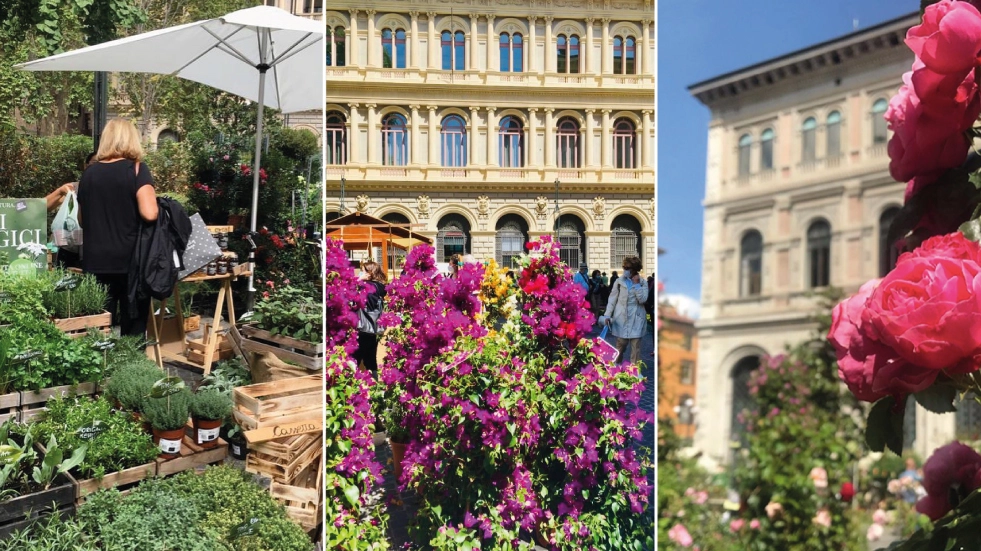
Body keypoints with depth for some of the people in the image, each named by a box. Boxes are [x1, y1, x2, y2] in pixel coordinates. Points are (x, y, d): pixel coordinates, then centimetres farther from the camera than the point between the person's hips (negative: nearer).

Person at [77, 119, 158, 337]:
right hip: (130, 259, -4)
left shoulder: (89, 172, 8)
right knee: (133, 328, 4)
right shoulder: (136, 169, -6)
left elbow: (82, 219, 18)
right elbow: (149, 214, -18)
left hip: (95, 260, 4)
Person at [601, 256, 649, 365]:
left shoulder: (643, 283, 2)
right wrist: (607, 315, -5)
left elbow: (642, 299, -9)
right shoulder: (619, 281, 2)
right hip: (621, 318, 0)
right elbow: (612, 299, 2)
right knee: (621, 345, 6)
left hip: (636, 319, 0)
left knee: (635, 346, 0)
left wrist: (636, 284, -11)